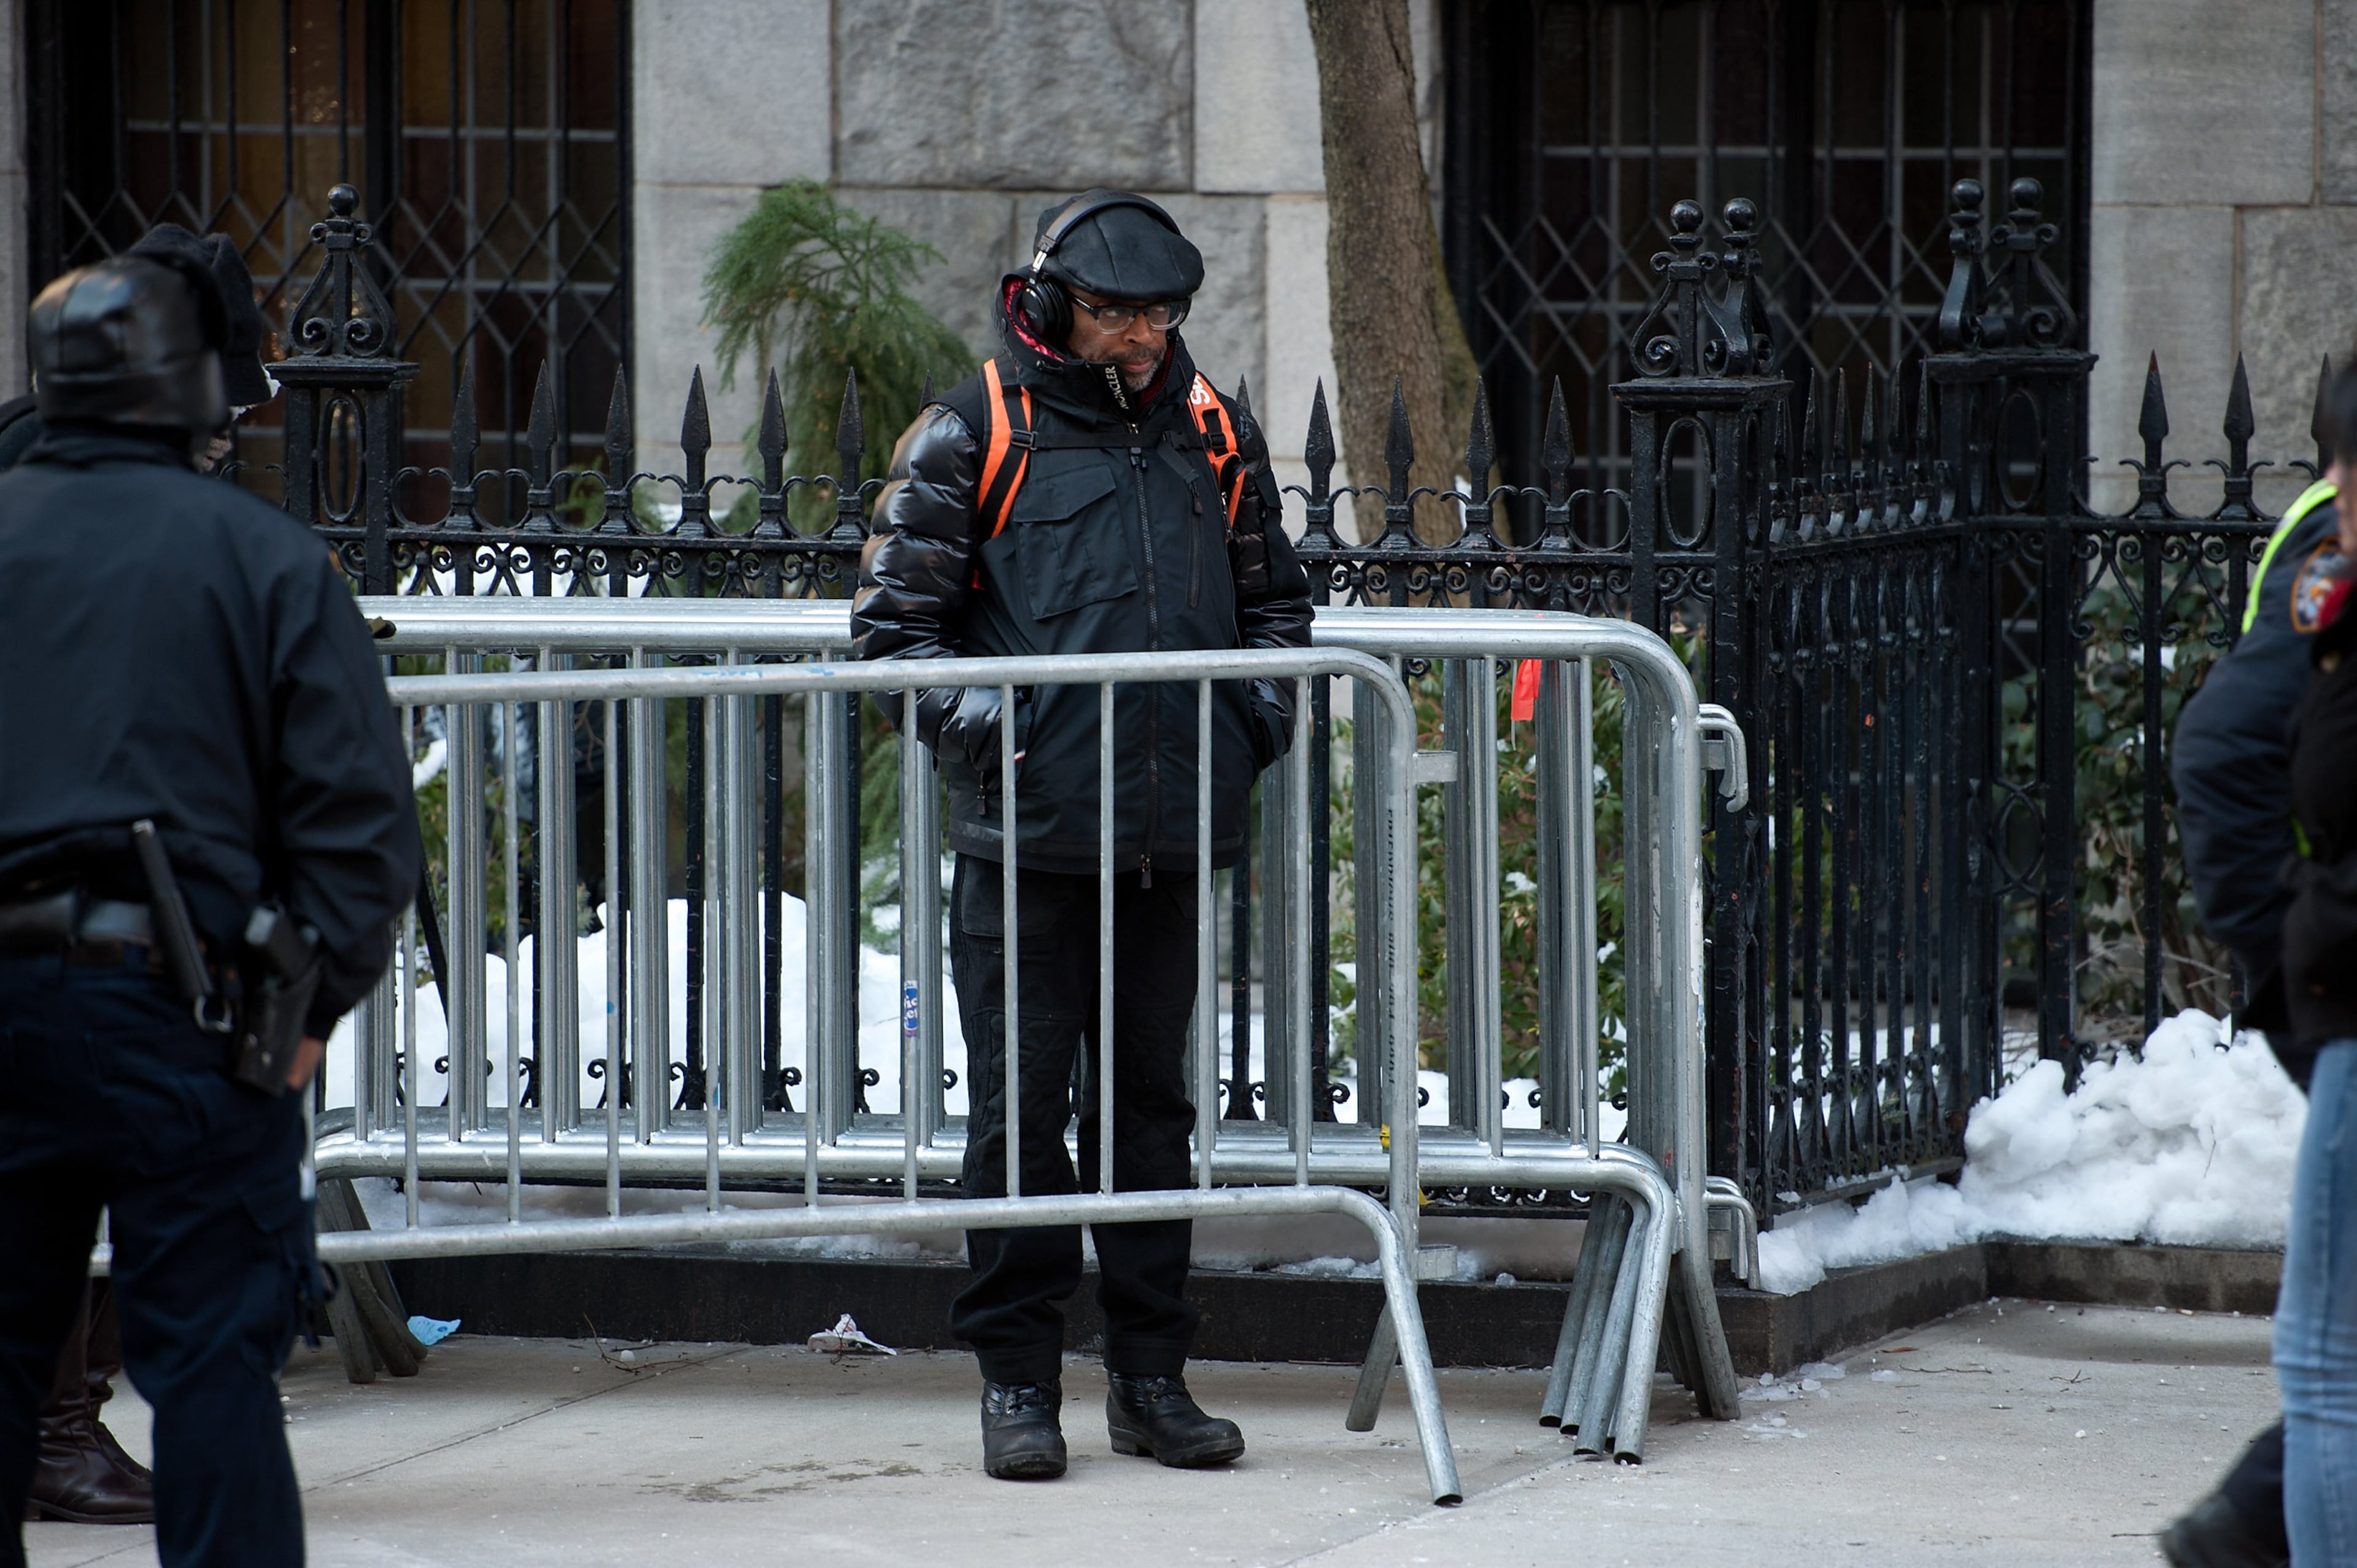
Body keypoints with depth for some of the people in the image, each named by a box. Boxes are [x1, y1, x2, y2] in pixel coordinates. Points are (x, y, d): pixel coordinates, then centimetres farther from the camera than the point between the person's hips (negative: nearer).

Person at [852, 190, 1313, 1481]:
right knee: (1018, 1105, -2)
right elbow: (894, 615, 1)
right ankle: (1017, 1379, 6)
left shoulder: (1211, 432, 12)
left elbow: (1273, 597, 25)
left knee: (1151, 1098, 9)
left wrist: (1262, 697, 7)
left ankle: (1151, 1375, 16)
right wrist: (958, 707, -15)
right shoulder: (976, 434, 0)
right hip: (1024, 830, -4)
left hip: (1172, 836, 4)